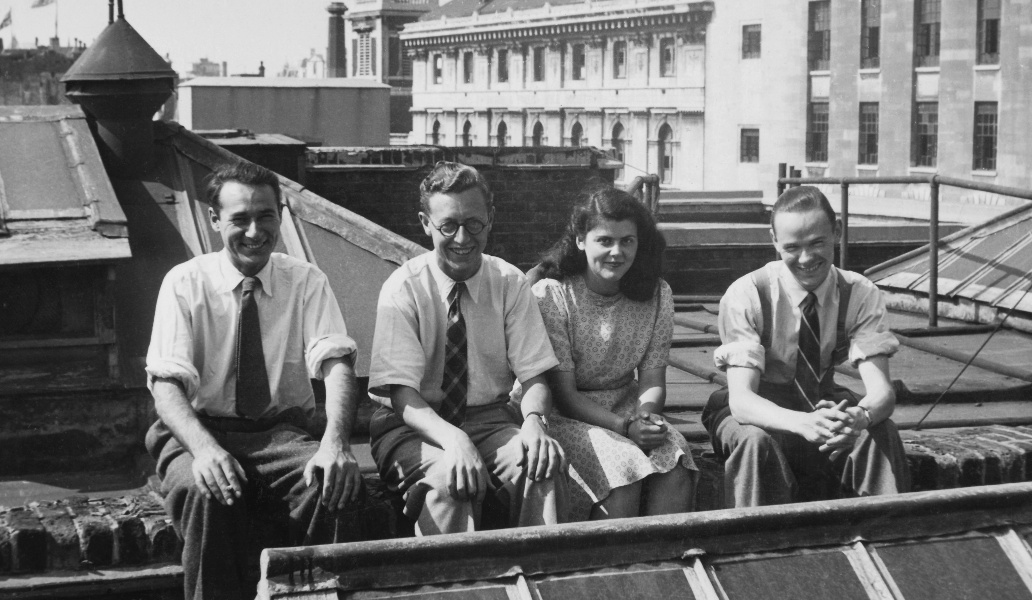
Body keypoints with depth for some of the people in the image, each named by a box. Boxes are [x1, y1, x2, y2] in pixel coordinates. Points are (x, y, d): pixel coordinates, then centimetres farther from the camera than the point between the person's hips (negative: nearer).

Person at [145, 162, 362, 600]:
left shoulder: (306, 282, 2)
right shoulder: (185, 283, -2)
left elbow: (336, 364, -11)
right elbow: (166, 383, -11)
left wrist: (335, 441, -33)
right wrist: (204, 448, -33)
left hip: (282, 433, 1)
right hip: (201, 431, -1)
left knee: (325, 482, -31)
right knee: (204, 491, -35)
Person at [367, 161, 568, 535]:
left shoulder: (510, 284, -1)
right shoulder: (403, 290, -9)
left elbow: (534, 375, -4)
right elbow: (402, 393, -17)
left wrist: (533, 420, -28)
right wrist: (452, 439, -36)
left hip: (490, 420, 2)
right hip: (415, 424, -2)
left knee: (543, 466, -28)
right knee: (447, 479, -35)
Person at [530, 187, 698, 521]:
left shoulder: (656, 295, 3)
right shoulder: (551, 295, -11)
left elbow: (652, 380, 2)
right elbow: (562, 393, -13)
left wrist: (647, 414, -22)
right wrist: (625, 427, -25)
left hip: (627, 408, 4)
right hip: (564, 416, -4)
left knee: (677, 466, -25)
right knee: (623, 468, -31)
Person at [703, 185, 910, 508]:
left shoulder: (860, 295, -12)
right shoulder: (746, 296, -21)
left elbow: (881, 389, -22)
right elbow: (741, 398, -29)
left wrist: (860, 416, -47)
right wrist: (805, 423, -50)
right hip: (759, 410, -2)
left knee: (882, 433, -28)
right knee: (755, 441, -36)